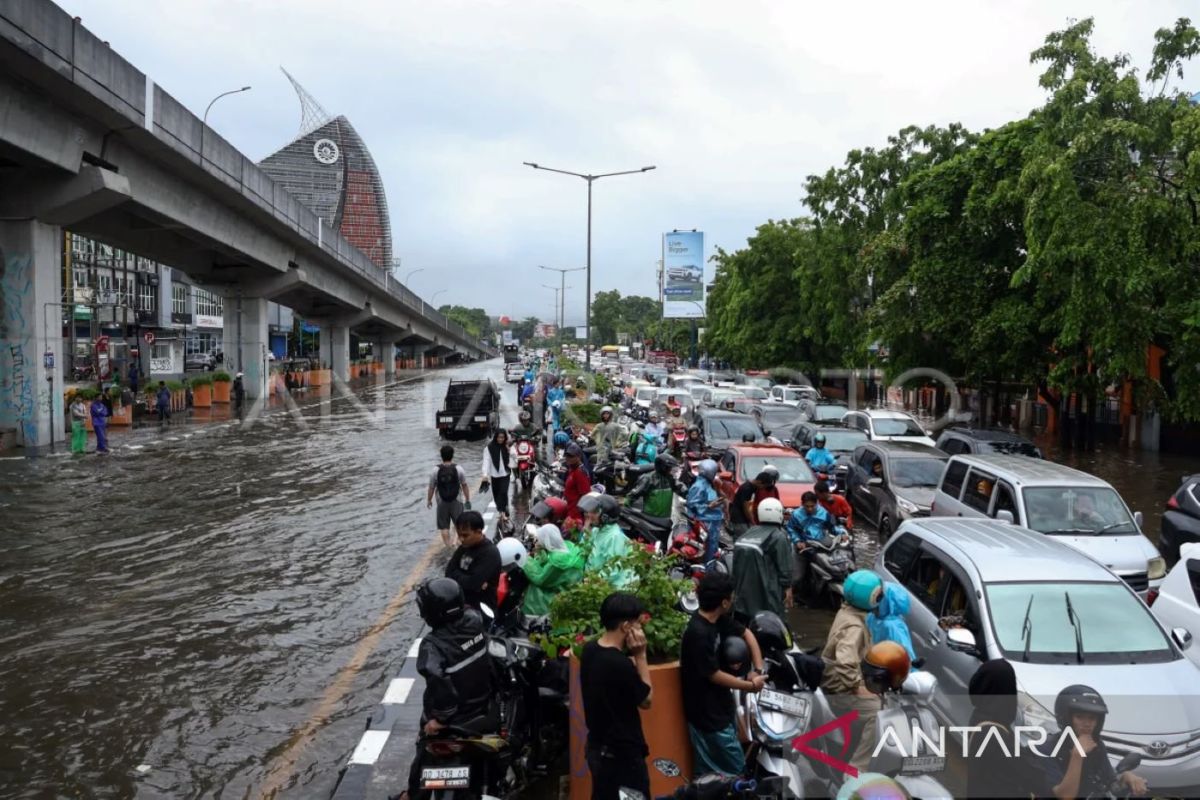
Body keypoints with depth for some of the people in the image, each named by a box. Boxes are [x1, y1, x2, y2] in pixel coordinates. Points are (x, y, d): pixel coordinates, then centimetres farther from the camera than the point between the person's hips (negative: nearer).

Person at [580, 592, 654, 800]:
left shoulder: (589, 650, -3)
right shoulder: (621, 664, -29)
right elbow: (646, 700, -13)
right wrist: (640, 656, -14)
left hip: (597, 746, 8)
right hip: (621, 753, -8)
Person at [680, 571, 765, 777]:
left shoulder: (718, 620, -2)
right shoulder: (698, 633, -29)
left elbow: (747, 634, 11)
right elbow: (714, 675, -22)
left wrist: (758, 670, -2)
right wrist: (751, 686, -9)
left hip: (721, 706, 9)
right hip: (707, 714, -9)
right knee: (735, 771, 2)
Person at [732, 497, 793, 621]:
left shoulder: (746, 534, 11)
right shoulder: (779, 537, -9)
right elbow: (784, 567, -11)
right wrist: (788, 588, -4)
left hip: (743, 591, 7)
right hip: (766, 594, -7)